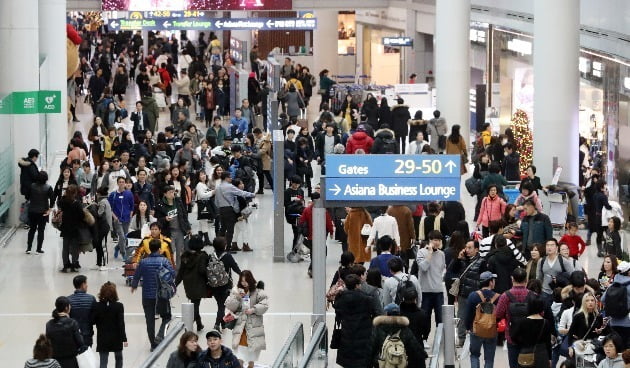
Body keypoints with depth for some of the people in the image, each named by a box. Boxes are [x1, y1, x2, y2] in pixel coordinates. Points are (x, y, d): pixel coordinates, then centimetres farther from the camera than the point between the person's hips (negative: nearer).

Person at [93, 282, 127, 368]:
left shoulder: (97, 306, -9)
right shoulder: (119, 306, -13)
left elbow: (93, 321, -4)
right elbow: (121, 324, -13)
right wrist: (124, 339, -8)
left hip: (102, 339, 0)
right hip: (116, 338, 0)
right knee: (119, 358, 23)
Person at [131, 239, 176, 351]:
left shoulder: (143, 262, -4)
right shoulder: (164, 261, -10)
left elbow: (136, 276, 4)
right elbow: (173, 274, -15)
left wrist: (134, 286, 24)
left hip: (147, 296, 2)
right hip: (162, 295, -2)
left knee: (150, 320, 11)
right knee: (166, 317, 15)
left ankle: (153, 344, 14)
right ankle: (160, 336, -8)